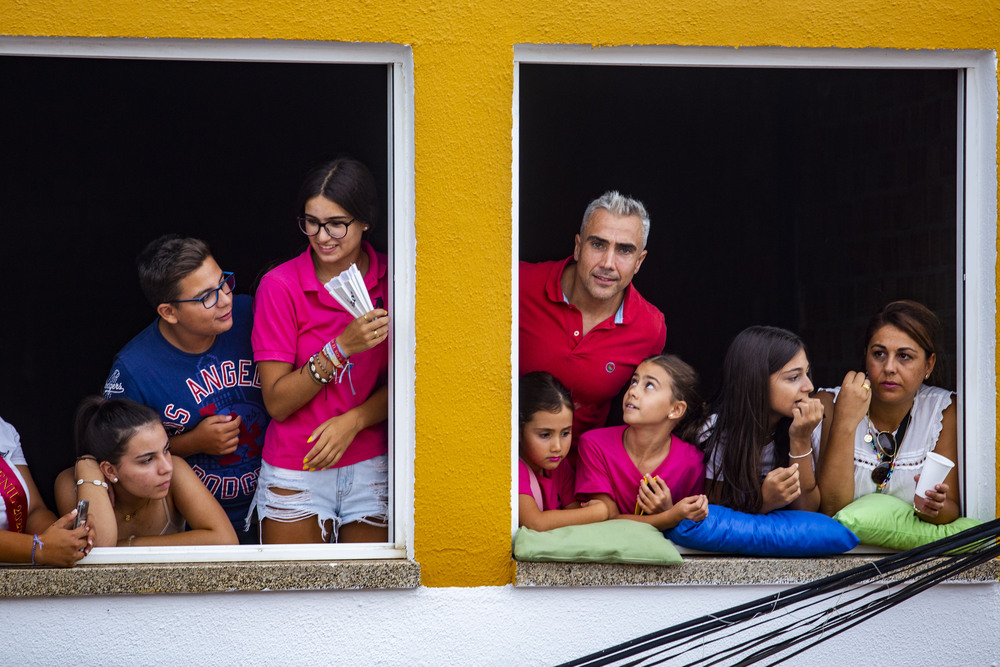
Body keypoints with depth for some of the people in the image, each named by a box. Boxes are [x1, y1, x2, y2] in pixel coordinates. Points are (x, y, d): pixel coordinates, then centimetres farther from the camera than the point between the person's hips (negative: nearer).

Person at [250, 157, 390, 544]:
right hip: (296, 474, -2)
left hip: (370, 466, 2)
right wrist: (341, 348, -22)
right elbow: (277, 402, -11)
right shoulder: (280, 286, -10)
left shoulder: (390, 279, -1)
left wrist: (352, 421, -15)